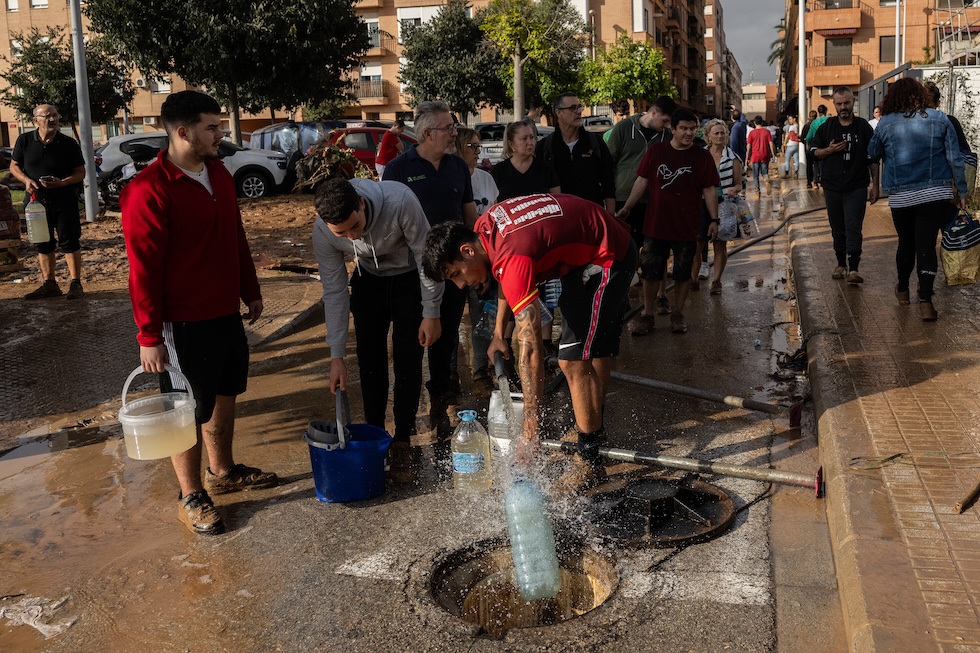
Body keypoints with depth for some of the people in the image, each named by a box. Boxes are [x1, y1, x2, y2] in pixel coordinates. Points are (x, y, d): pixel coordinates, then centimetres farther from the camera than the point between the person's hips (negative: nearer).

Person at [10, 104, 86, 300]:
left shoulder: (68, 144, -7)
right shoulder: (24, 141, -2)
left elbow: (80, 172, -3)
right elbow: (14, 166, 8)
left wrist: (62, 182, -21)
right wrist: (26, 180, -12)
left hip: (64, 201, -3)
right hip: (36, 201, 3)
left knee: (69, 242, -1)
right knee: (43, 245, 11)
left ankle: (75, 284, 7)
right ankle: (49, 284, 21)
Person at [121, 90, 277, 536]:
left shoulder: (218, 172, 5)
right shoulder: (149, 191, -20)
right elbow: (143, 269, -19)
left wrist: (250, 291, 18)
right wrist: (149, 336, -17)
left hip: (226, 312, 8)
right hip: (184, 323, -8)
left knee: (225, 393, 20)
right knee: (189, 410, 6)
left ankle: (222, 471, 40)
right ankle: (191, 496, 23)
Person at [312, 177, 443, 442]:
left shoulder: (400, 201, -38)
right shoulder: (322, 232, -26)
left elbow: (427, 256, -24)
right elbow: (334, 292, -17)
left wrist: (431, 313, -18)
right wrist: (336, 355, -16)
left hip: (409, 277, -3)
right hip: (369, 279, 3)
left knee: (407, 359, -5)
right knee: (369, 358, 3)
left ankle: (403, 436, 9)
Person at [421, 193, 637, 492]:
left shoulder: (514, 259, -35)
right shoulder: (484, 227, -8)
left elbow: (530, 349, -39)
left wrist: (530, 430, -38)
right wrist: (498, 333, 13)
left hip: (608, 259, -10)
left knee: (574, 361, -14)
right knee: (596, 349, 23)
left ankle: (588, 460, -3)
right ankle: (593, 425, 41)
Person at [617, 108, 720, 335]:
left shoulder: (702, 157, -1)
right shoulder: (655, 151, 0)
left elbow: (709, 189, 1)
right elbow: (642, 181, 3)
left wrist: (713, 219, -5)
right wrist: (627, 208, -2)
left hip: (686, 228, 0)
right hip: (655, 225, 0)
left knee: (683, 273, 9)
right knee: (649, 272, 5)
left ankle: (677, 314, 25)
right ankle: (647, 314, 18)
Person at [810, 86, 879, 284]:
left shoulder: (864, 127, 3)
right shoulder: (826, 127, 7)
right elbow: (814, 152, 11)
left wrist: (875, 186, 1)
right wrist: (829, 150, -10)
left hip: (857, 187, -3)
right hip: (832, 187, 3)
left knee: (853, 227, -11)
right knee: (837, 228, 10)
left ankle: (853, 269, -17)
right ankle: (841, 264, 22)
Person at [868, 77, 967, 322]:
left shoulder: (886, 123, -3)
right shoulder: (939, 119, -1)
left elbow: (872, 153, 11)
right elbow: (955, 158, -1)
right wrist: (962, 191, 5)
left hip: (900, 196, 1)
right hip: (935, 193, -1)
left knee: (906, 242, 17)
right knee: (926, 244, -2)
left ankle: (903, 290, 34)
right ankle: (925, 300, -11)